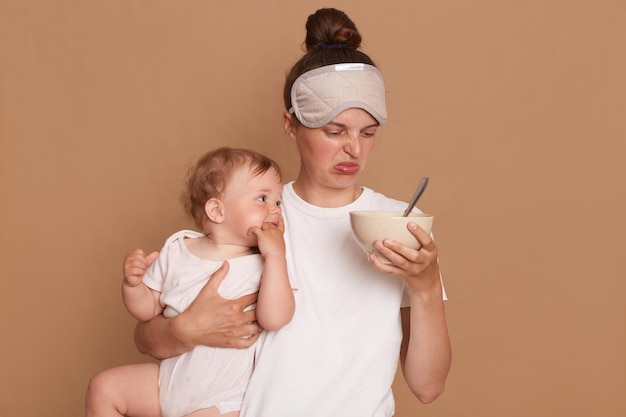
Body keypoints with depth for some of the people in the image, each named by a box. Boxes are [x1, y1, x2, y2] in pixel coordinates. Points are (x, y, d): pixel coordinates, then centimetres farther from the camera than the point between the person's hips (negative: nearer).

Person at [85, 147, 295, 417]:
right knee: (103, 389, 1)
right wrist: (132, 284, -15)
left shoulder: (261, 264, -12)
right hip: (168, 378, 4)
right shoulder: (177, 249, 0)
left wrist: (275, 256, -28)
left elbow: (275, 319, -29)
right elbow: (148, 308, 6)